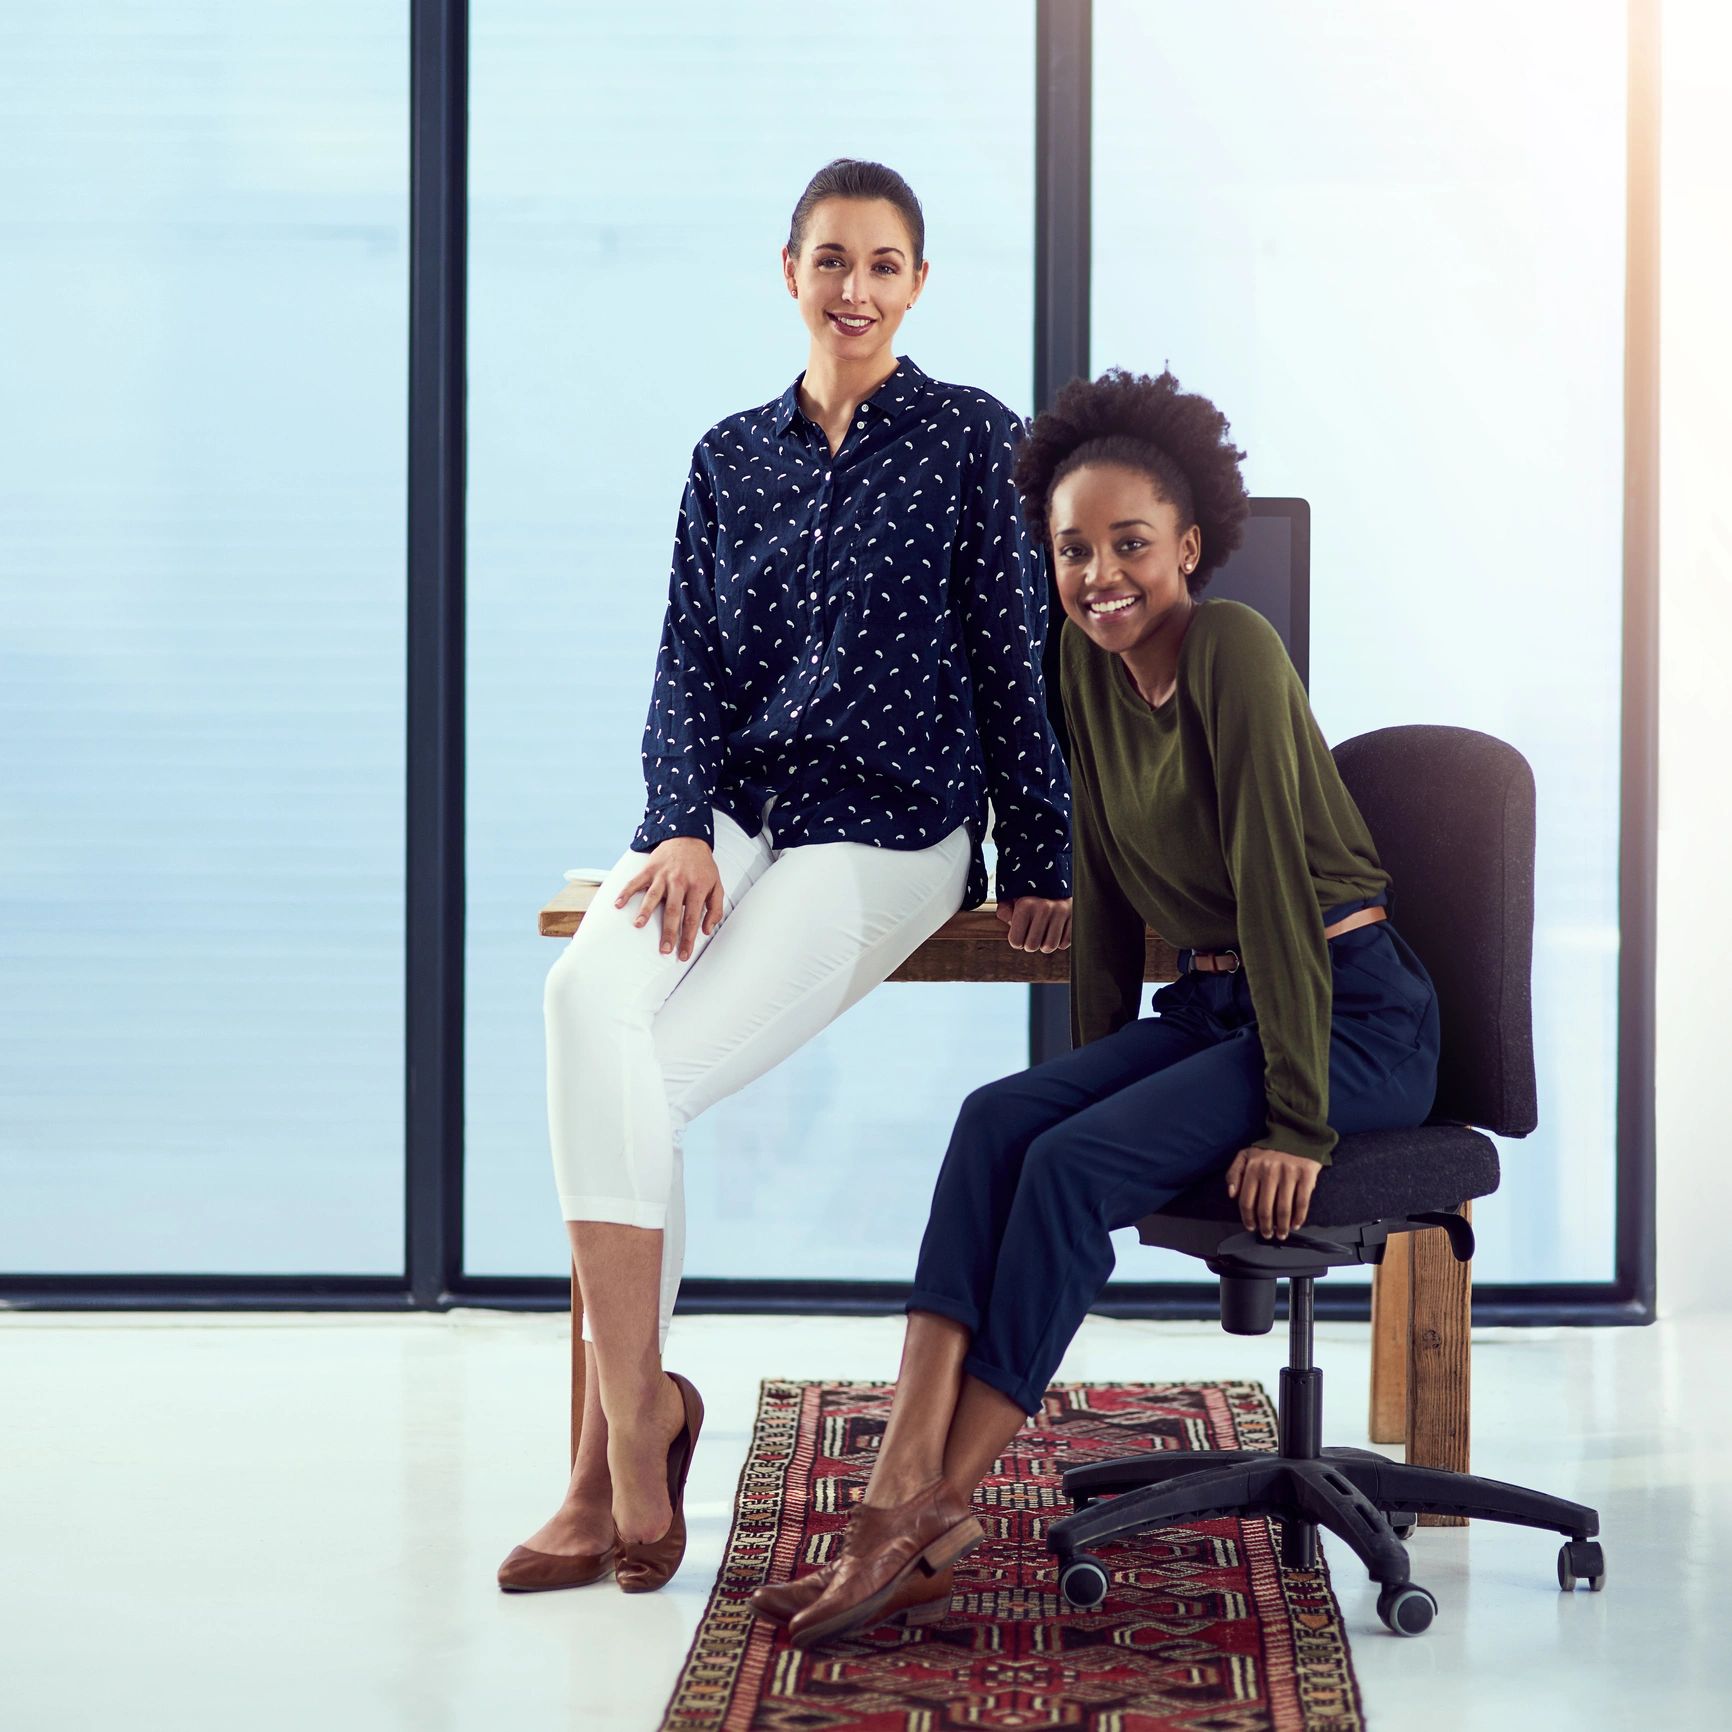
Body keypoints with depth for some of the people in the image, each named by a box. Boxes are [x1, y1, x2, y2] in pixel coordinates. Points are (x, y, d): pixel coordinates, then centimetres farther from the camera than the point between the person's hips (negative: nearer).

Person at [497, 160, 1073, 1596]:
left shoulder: (973, 440, 5)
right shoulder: (731, 457, 17)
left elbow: (1016, 663, 3)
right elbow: (689, 667, 11)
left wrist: (1037, 870, 0)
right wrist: (681, 828, -6)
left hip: (887, 831, -4)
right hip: (731, 812, 4)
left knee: (641, 1073, -25)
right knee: (590, 993, -30)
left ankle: (624, 1429, -12)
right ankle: (632, 1416, -27)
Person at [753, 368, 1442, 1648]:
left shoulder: (1233, 650, -17)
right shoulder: (1088, 666, 7)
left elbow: (1274, 882, -20)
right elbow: (1107, 893, 15)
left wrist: (1297, 1121, -21)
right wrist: (1100, 1076, 14)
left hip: (1356, 1016, -7)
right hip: (1211, 1003, 7)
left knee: (1071, 1164, -24)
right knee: (998, 1121, -17)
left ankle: (939, 1518, -18)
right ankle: (903, 1492, -27)